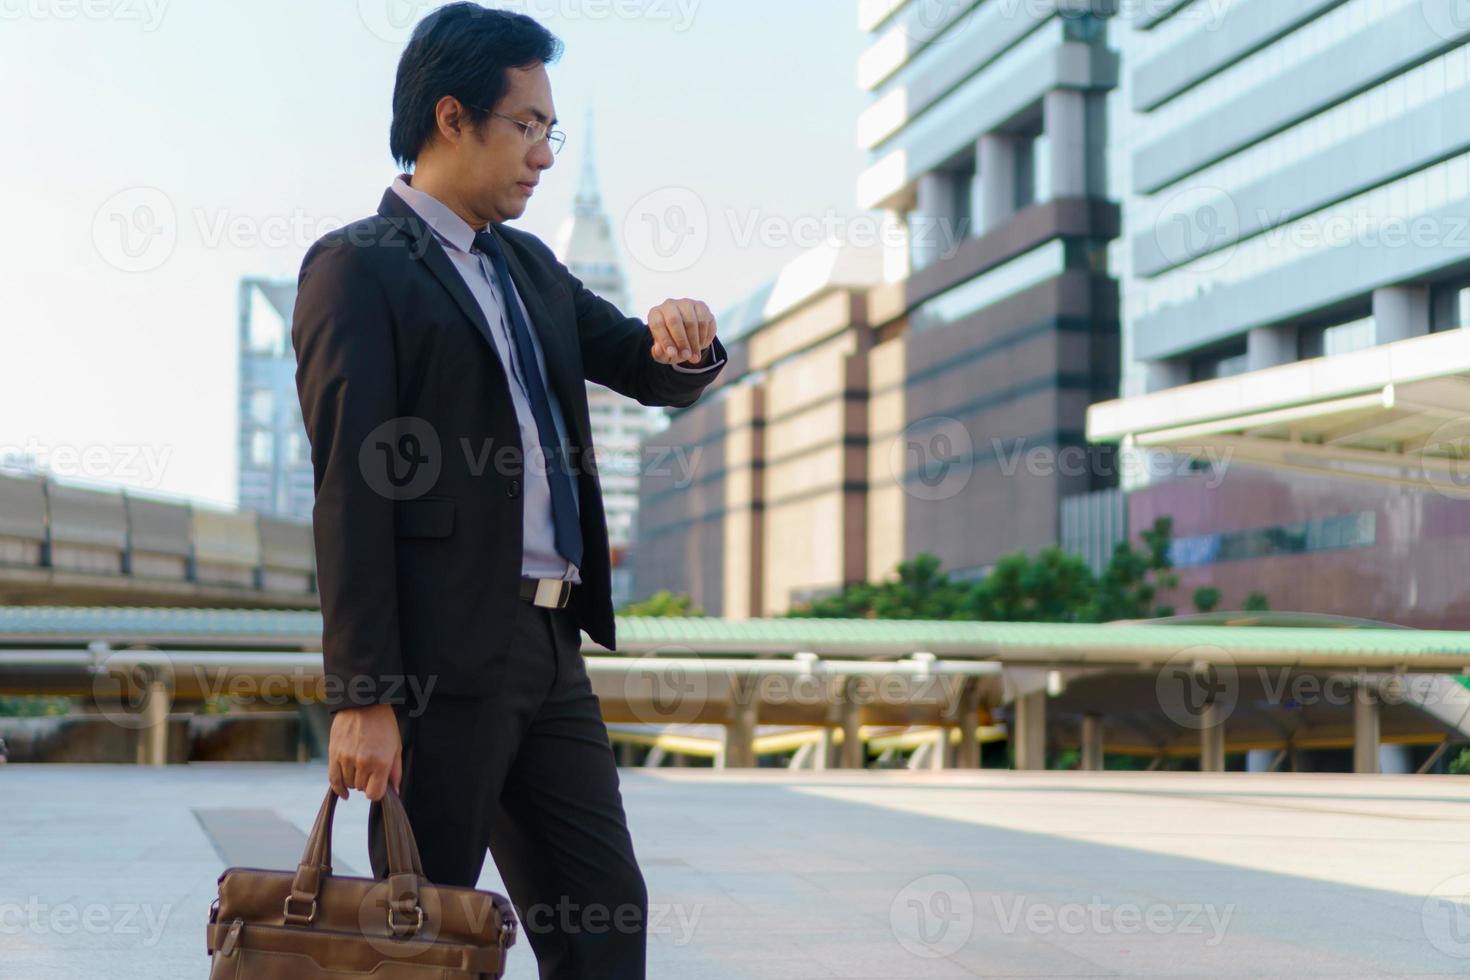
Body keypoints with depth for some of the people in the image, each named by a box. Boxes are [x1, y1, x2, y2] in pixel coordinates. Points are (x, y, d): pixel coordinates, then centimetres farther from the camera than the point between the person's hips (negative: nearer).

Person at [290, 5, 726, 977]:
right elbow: (351, 490, -13)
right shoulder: (358, 267, -6)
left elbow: (660, 378, 22)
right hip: (440, 660, -8)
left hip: (549, 650, 8)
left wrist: (686, 337, -4)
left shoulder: (530, 267, 18)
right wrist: (362, 696, -18)